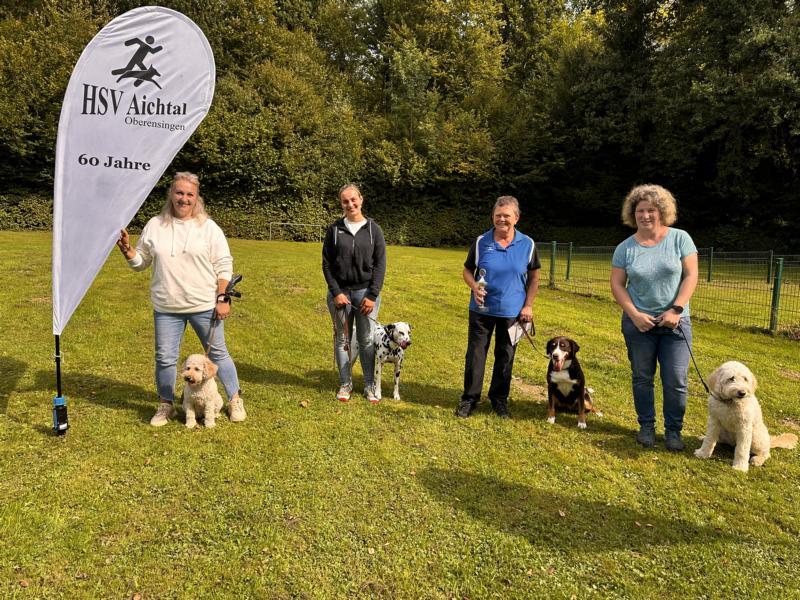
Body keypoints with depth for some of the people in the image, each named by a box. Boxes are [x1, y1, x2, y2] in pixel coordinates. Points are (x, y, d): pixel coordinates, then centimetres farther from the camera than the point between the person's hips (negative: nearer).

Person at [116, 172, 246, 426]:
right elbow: (141, 262, 11)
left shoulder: (209, 227, -2)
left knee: (218, 353, 8)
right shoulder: (155, 226, 4)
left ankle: (235, 399, 23)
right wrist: (127, 250, -9)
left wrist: (223, 299, -8)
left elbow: (224, 266, -2)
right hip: (166, 308, 2)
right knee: (165, 358, 9)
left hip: (205, 306, -2)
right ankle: (166, 405, 28)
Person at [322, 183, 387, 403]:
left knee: (367, 341, 5)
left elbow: (380, 264, -1)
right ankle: (345, 384, 21)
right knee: (342, 339, 8)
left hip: (366, 292, -1)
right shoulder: (334, 230, 1)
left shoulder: (373, 229, 1)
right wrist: (336, 292, -8)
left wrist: (372, 295, -7)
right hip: (339, 292, 1)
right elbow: (327, 264, 2)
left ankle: (370, 385, 17)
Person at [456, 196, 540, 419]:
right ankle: (469, 398, 18)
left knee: (505, 356, 10)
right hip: (481, 309, 0)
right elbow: (467, 270, 5)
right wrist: (474, 287, -16)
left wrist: (528, 305, 0)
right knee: (475, 354, 4)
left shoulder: (527, 244, -3)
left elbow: (534, 277, 6)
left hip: (512, 311, 0)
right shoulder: (481, 242, -4)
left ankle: (499, 399, 26)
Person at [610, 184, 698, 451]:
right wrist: (634, 314, -12)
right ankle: (646, 426, 26)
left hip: (675, 321, -1)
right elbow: (617, 284, 0)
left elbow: (691, 276, -5)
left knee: (676, 381, 0)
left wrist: (676, 310, -14)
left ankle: (673, 430, 17)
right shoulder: (625, 248, 0)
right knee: (642, 378, 11)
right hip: (638, 322, 1)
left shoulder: (680, 238, -3)